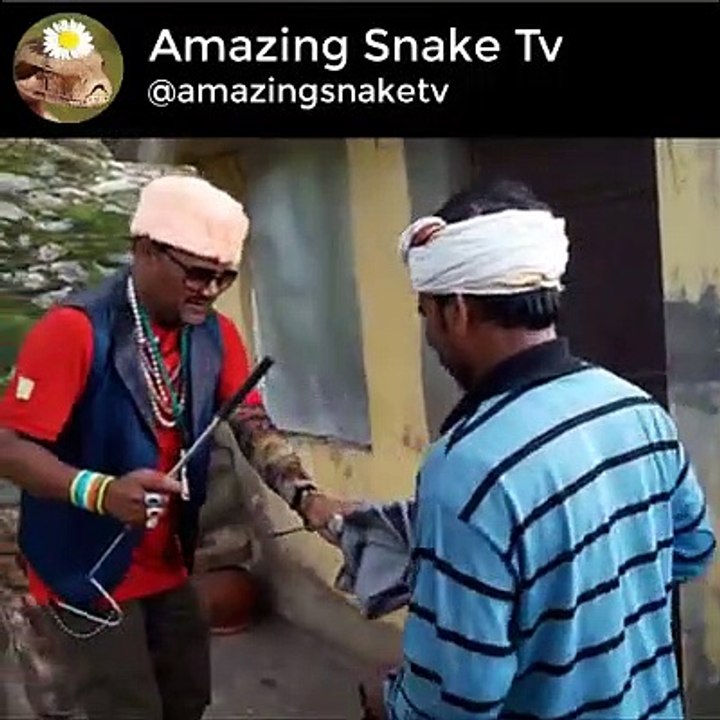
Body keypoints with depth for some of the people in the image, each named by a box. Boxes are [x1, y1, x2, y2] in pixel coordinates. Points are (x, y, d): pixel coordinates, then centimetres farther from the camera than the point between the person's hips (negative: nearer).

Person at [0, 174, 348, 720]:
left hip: (169, 567, 7)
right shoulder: (75, 329, -22)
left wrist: (305, 496, -25)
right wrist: (100, 491, -39)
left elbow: (254, 426, -7)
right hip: (87, 572, -6)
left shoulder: (216, 335, -2)